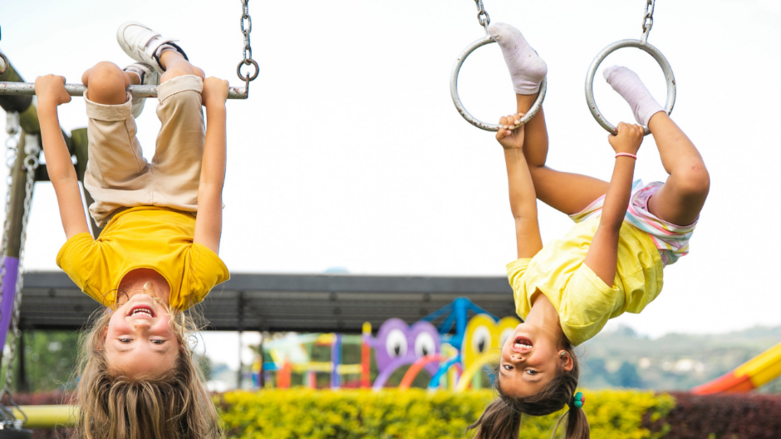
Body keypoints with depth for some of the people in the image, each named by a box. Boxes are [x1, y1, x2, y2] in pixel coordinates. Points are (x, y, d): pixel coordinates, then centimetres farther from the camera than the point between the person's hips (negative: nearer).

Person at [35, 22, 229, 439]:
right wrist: (216, 105, -26)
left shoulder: (96, 278, -44)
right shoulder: (192, 281, -45)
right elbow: (211, 187, -36)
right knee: (186, 82, -15)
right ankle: (164, 55, 27)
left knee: (104, 78, -15)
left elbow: (64, 182, -35)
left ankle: (137, 75, 27)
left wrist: (48, 104, -23)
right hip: (183, 198, 0)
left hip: (120, 201, 0)